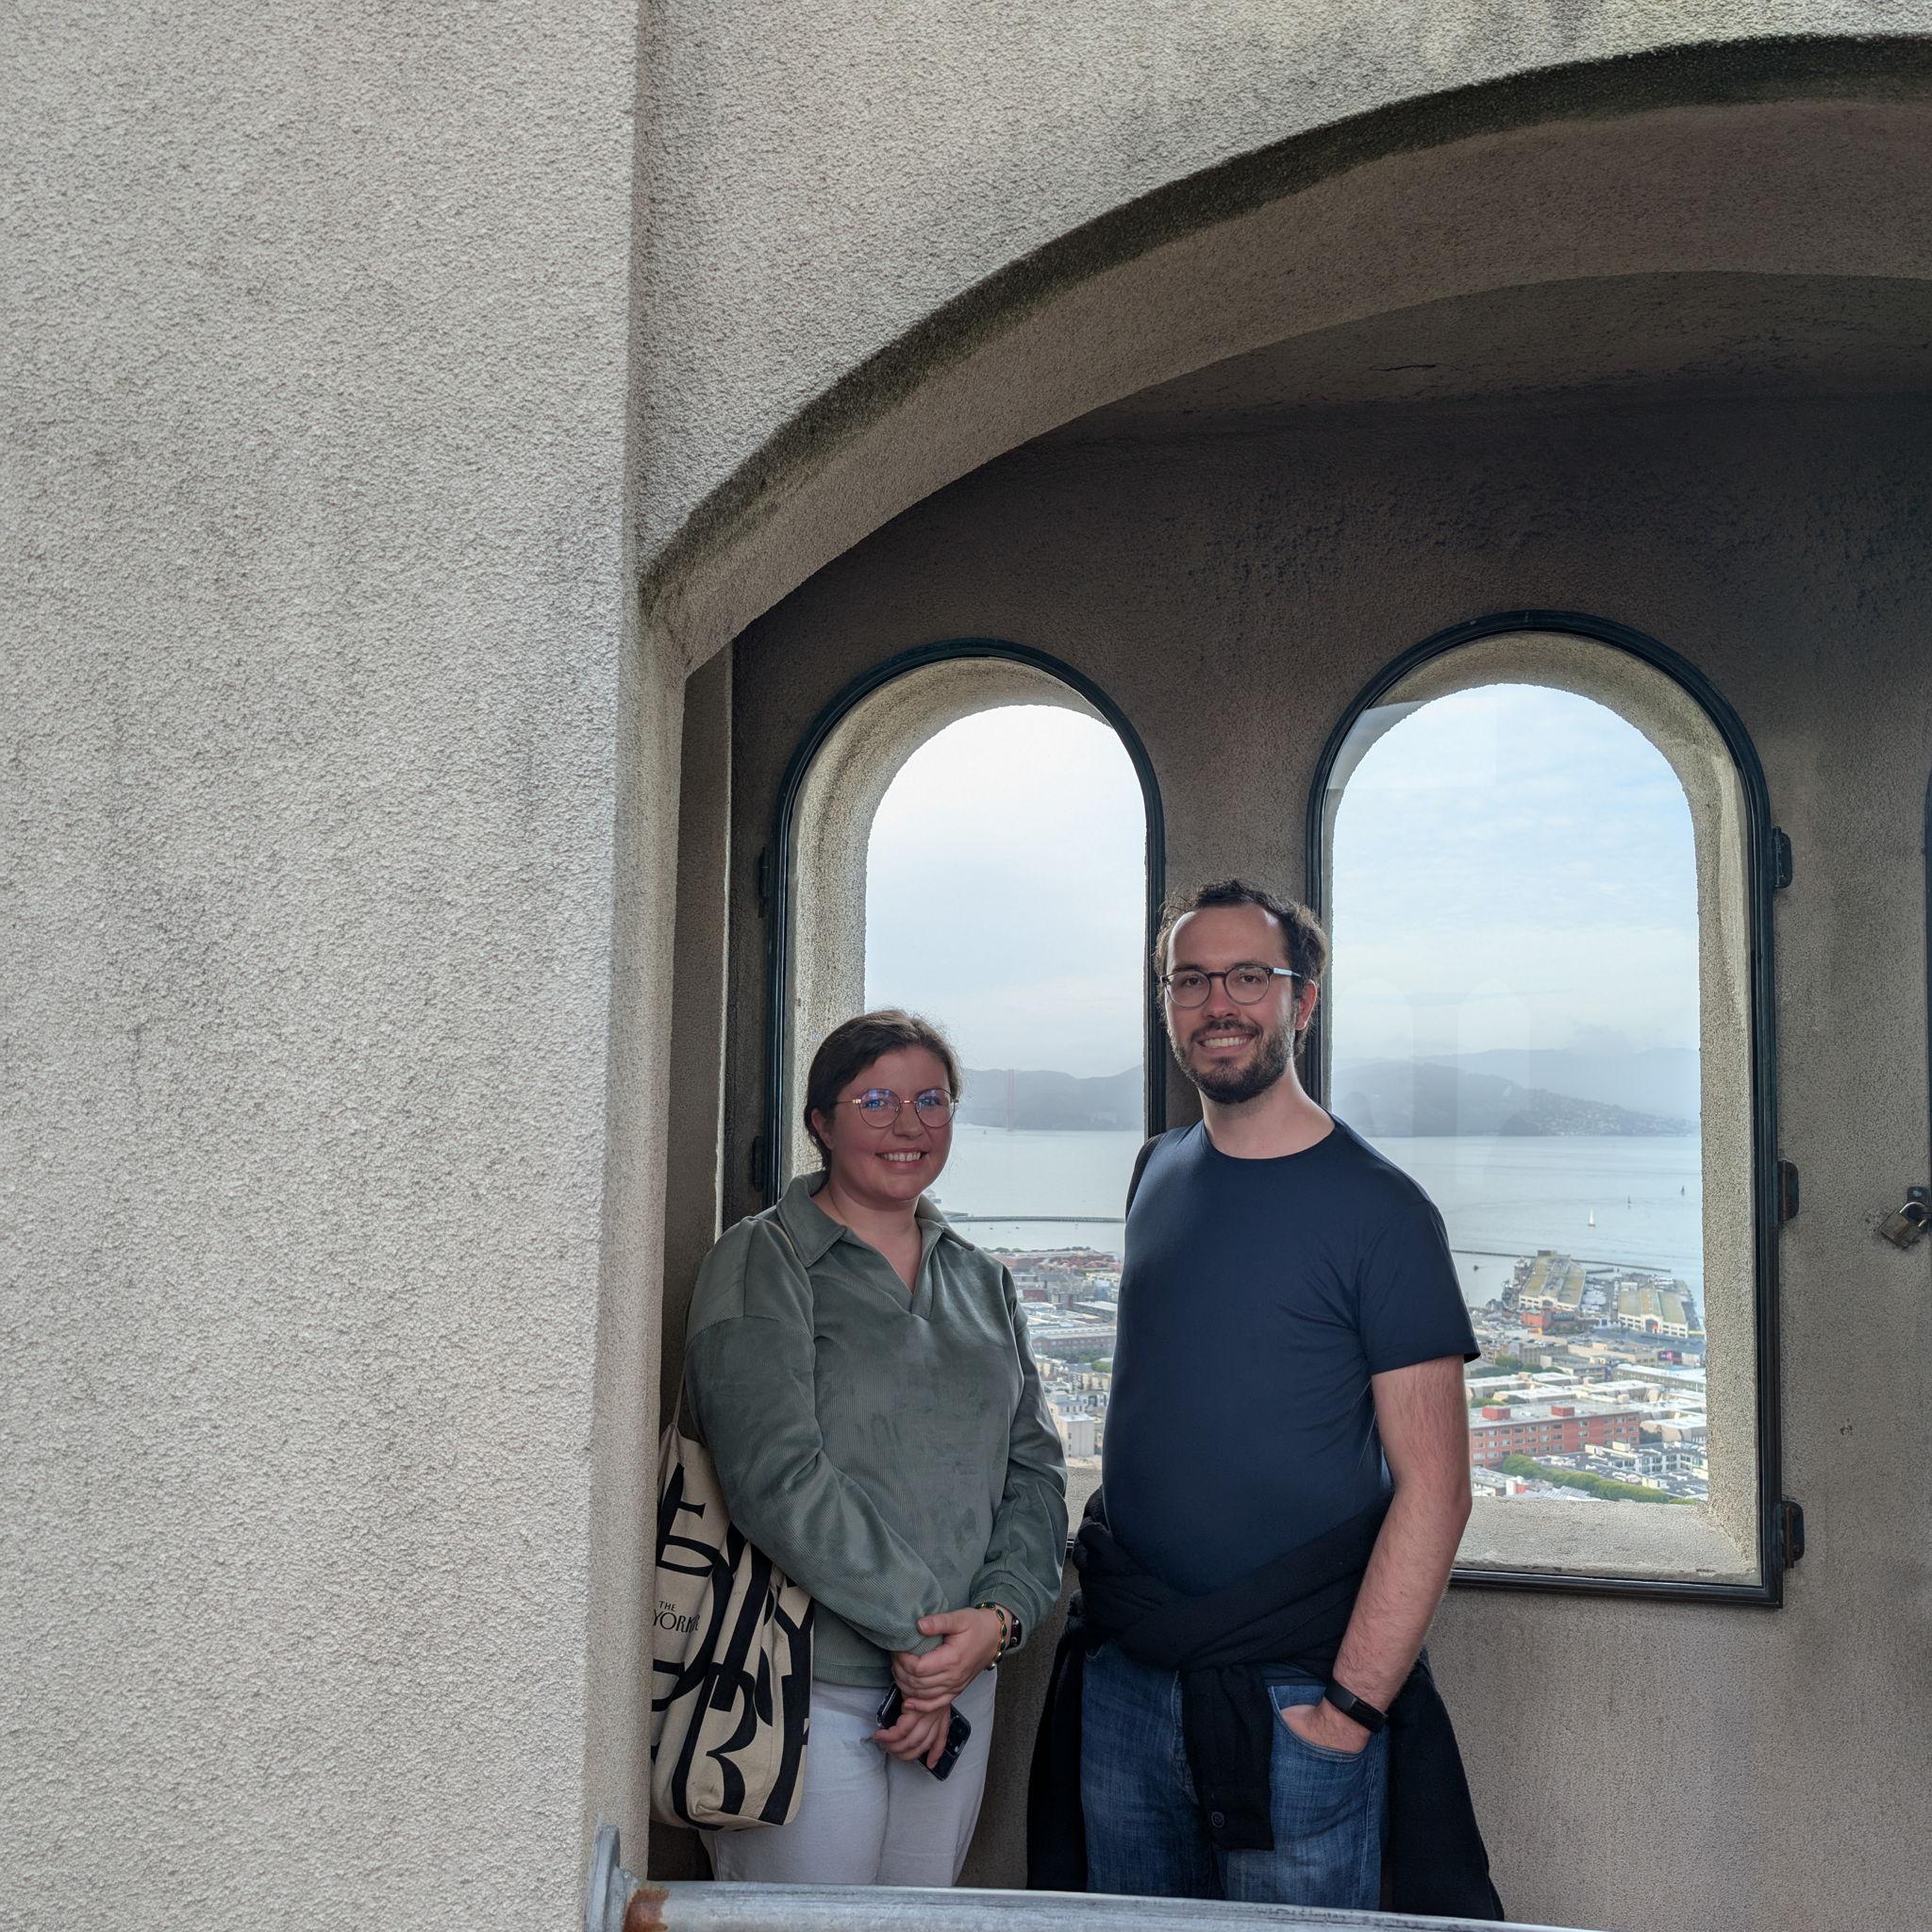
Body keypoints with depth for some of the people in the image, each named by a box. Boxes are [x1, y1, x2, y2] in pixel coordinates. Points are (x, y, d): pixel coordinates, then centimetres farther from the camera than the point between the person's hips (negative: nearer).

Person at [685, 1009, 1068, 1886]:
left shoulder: (982, 1281, 11)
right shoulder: (762, 1264, -7)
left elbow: (1034, 1470, 9)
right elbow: (775, 1478, -17)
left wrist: (999, 1617, -9)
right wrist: (915, 1630, -15)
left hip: (960, 1683, 5)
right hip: (809, 1686, -5)